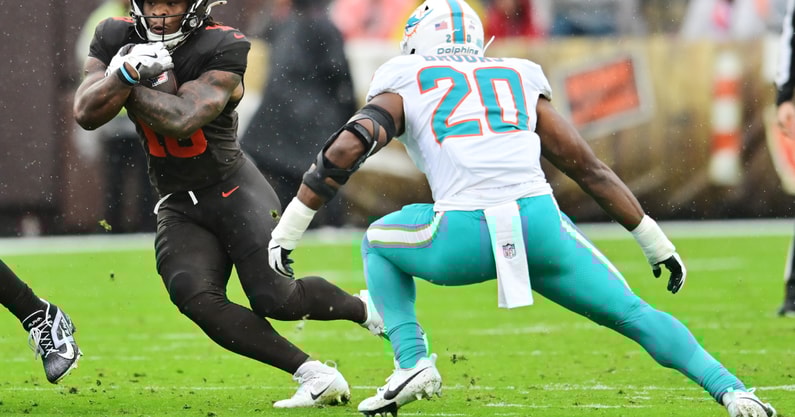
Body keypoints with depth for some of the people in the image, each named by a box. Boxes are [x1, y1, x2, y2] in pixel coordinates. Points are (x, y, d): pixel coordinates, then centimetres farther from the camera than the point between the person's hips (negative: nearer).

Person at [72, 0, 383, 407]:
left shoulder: (222, 49, -17)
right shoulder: (116, 40, -2)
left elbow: (183, 120, -29)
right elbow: (86, 114, -12)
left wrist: (130, 89, -17)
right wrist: (127, 73, -26)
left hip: (234, 190, -4)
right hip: (178, 207, 4)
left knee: (274, 298, -18)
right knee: (195, 298, -21)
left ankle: (363, 307, 15)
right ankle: (315, 376, -15)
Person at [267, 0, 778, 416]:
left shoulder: (405, 86, 19)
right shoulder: (520, 80, 27)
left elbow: (346, 149, 3)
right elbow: (589, 168, 26)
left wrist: (292, 224, 7)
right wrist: (655, 241, 31)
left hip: (464, 236, -2)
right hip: (539, 224, 2)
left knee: (379, 244, 29)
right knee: (634, 315, 17)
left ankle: (412, 361, 11)